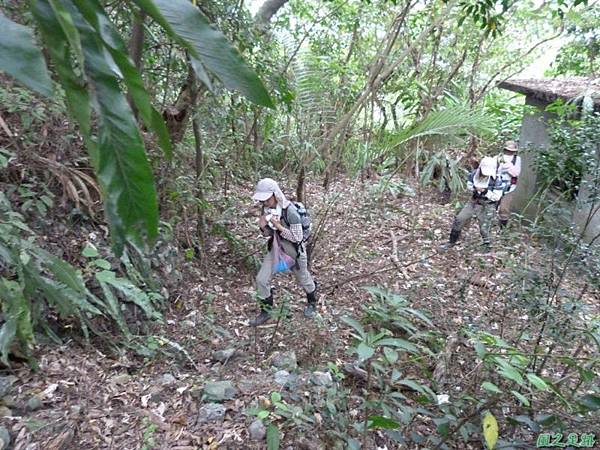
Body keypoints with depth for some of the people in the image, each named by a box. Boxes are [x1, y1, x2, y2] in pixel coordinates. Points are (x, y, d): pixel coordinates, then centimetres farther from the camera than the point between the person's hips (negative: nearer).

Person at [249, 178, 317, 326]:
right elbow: (268, 234, 1)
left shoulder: (290, 211, -31)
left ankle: (312, 302, 50)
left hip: (294, 251, -5)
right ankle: (266, 311, 24)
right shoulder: (266, 209, -11)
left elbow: (297, 238, -26)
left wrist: (278, 225, -32)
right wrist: (263, 227, -22)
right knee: (261, 280, 1)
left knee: (303, 279, 18)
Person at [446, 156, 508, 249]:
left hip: (487, 206, -5)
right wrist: (474, 187, -18)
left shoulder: (496, 180, -23)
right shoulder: (475, 174, -10)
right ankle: (452, 241, 22)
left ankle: (487, 246, 24)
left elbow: (497, 197, -17)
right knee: (459, 219, 4)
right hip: (474, 201, 5)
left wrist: (485, 191, -30)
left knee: (484, 229, -3)